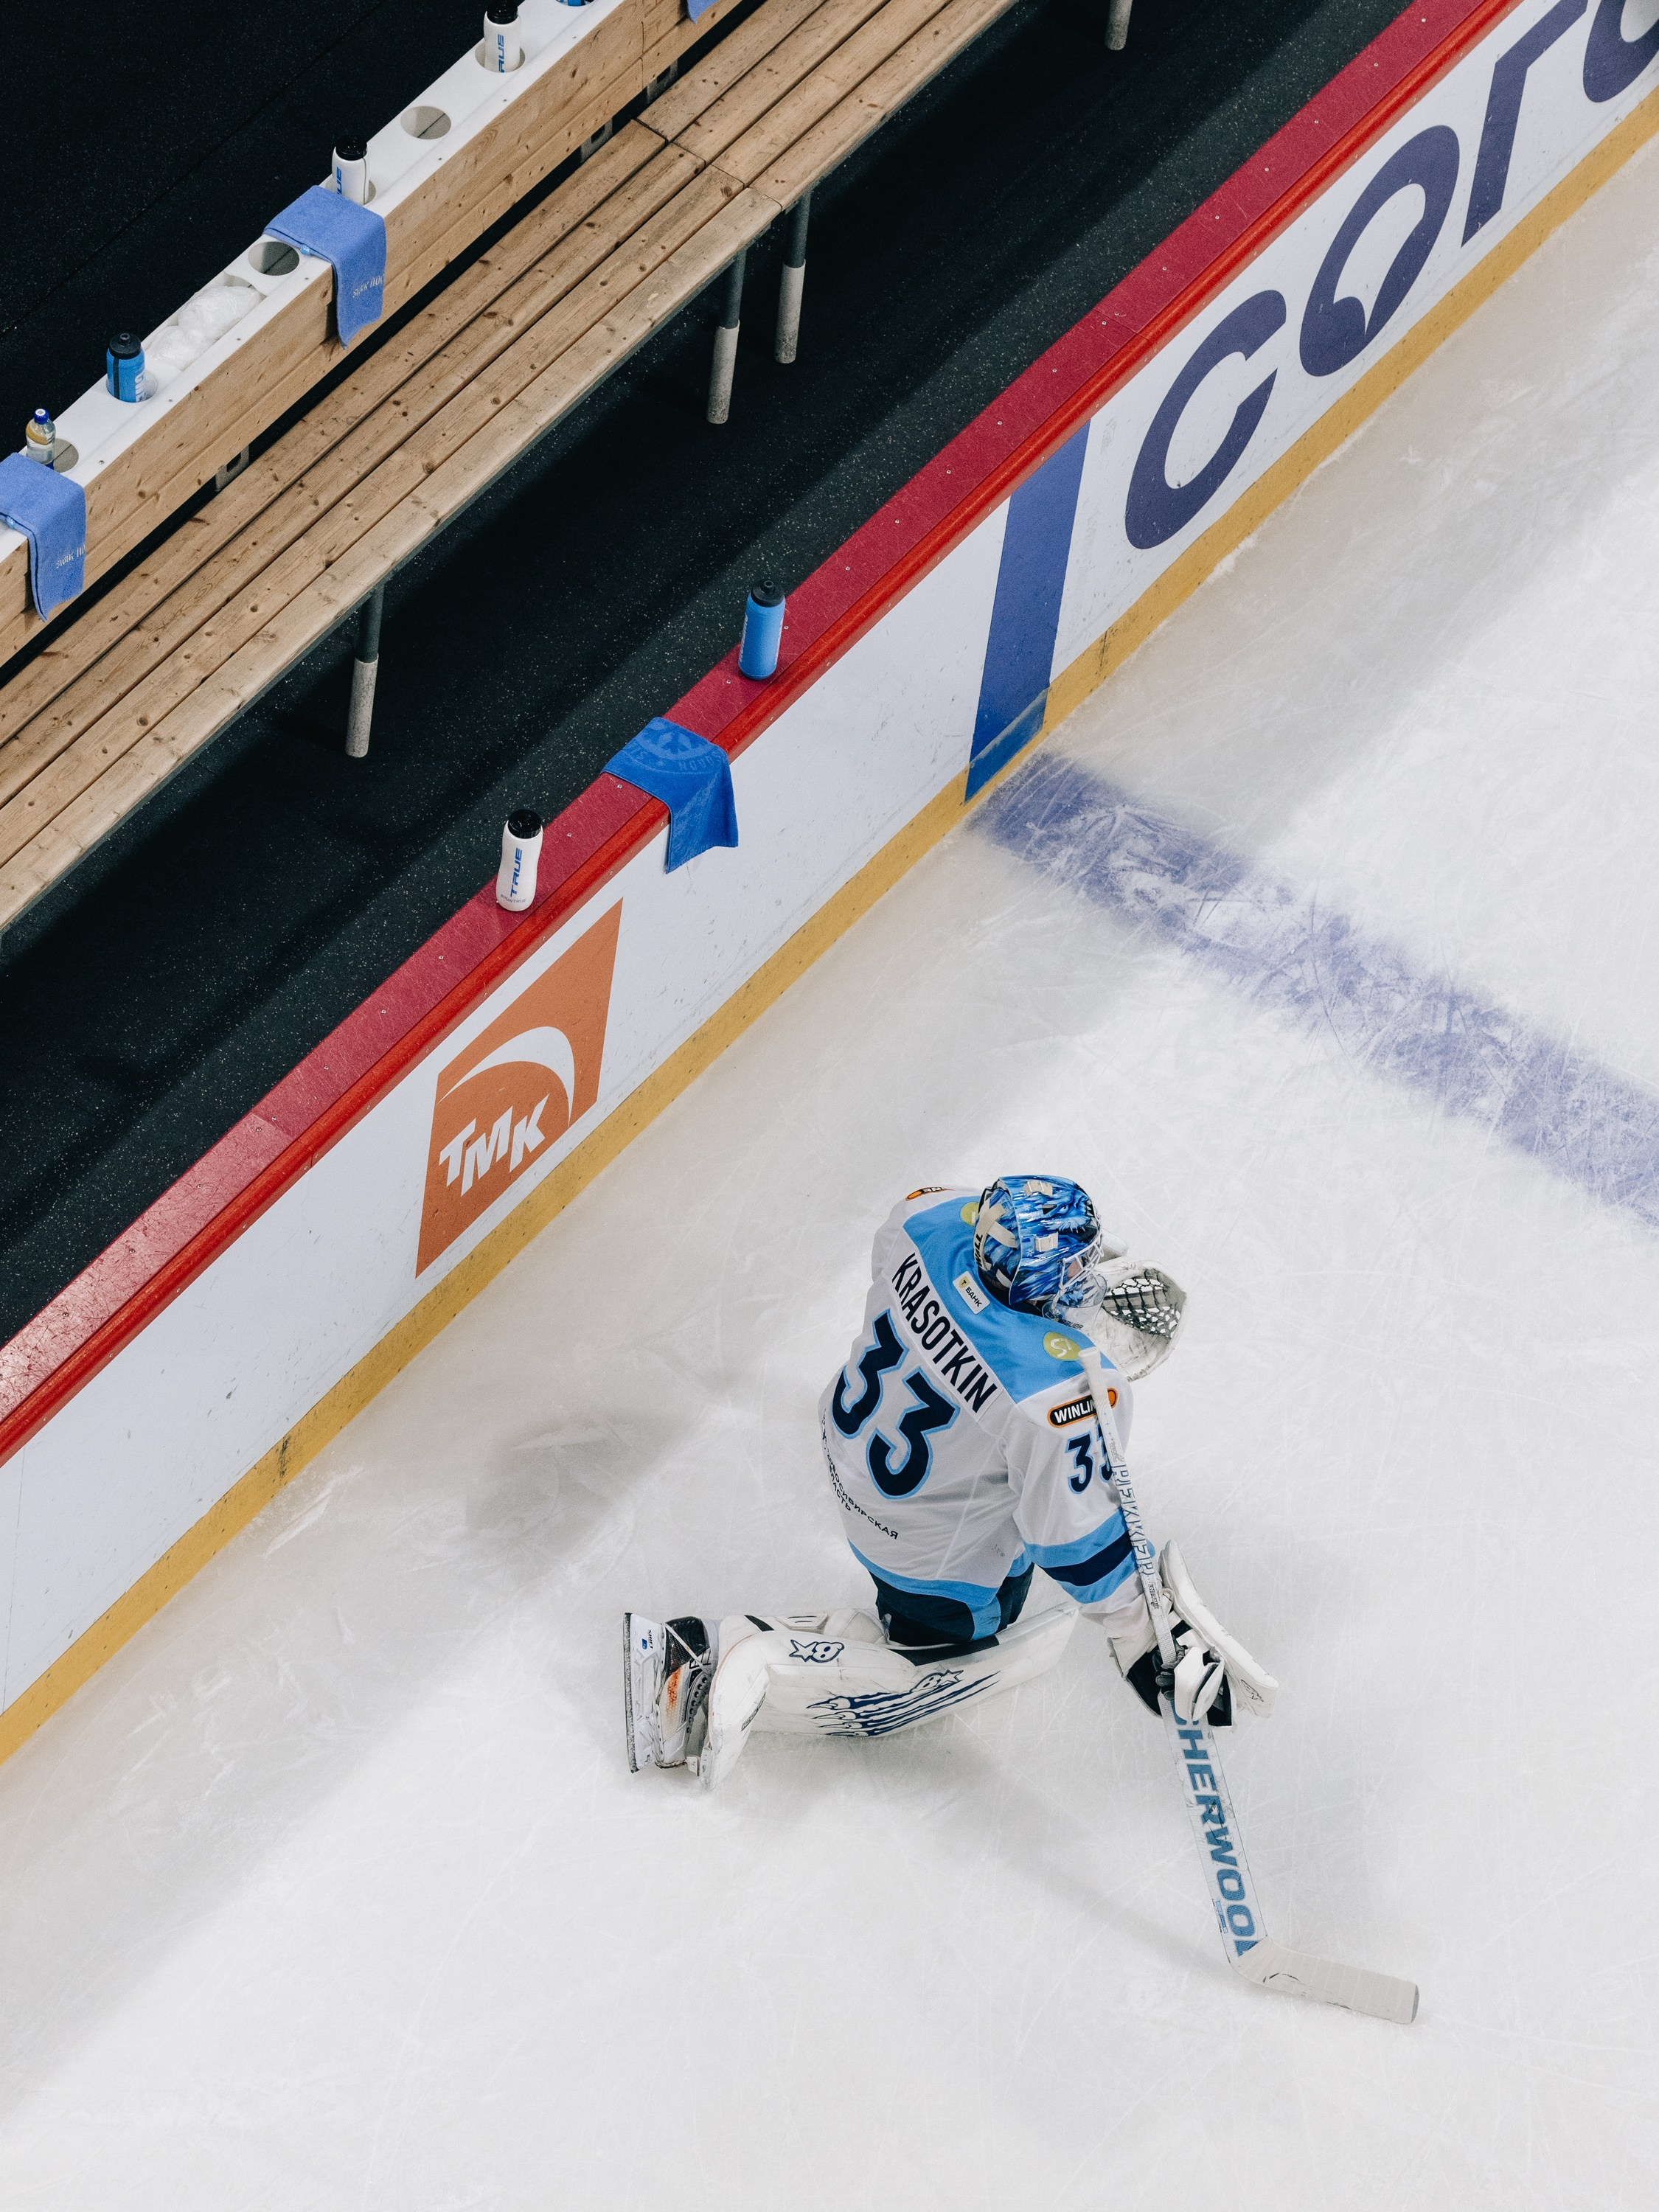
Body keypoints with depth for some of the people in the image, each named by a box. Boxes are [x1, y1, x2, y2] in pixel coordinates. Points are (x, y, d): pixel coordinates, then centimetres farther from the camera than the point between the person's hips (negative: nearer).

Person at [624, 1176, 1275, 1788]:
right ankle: (736, 1666, 7)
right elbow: (1071, 1535, -28)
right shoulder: (1062, 1393, -41)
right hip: (933, 1551, -7)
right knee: (935, 1671, 17)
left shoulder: (937, 1217, -26)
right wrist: (1141, 1637, -14)